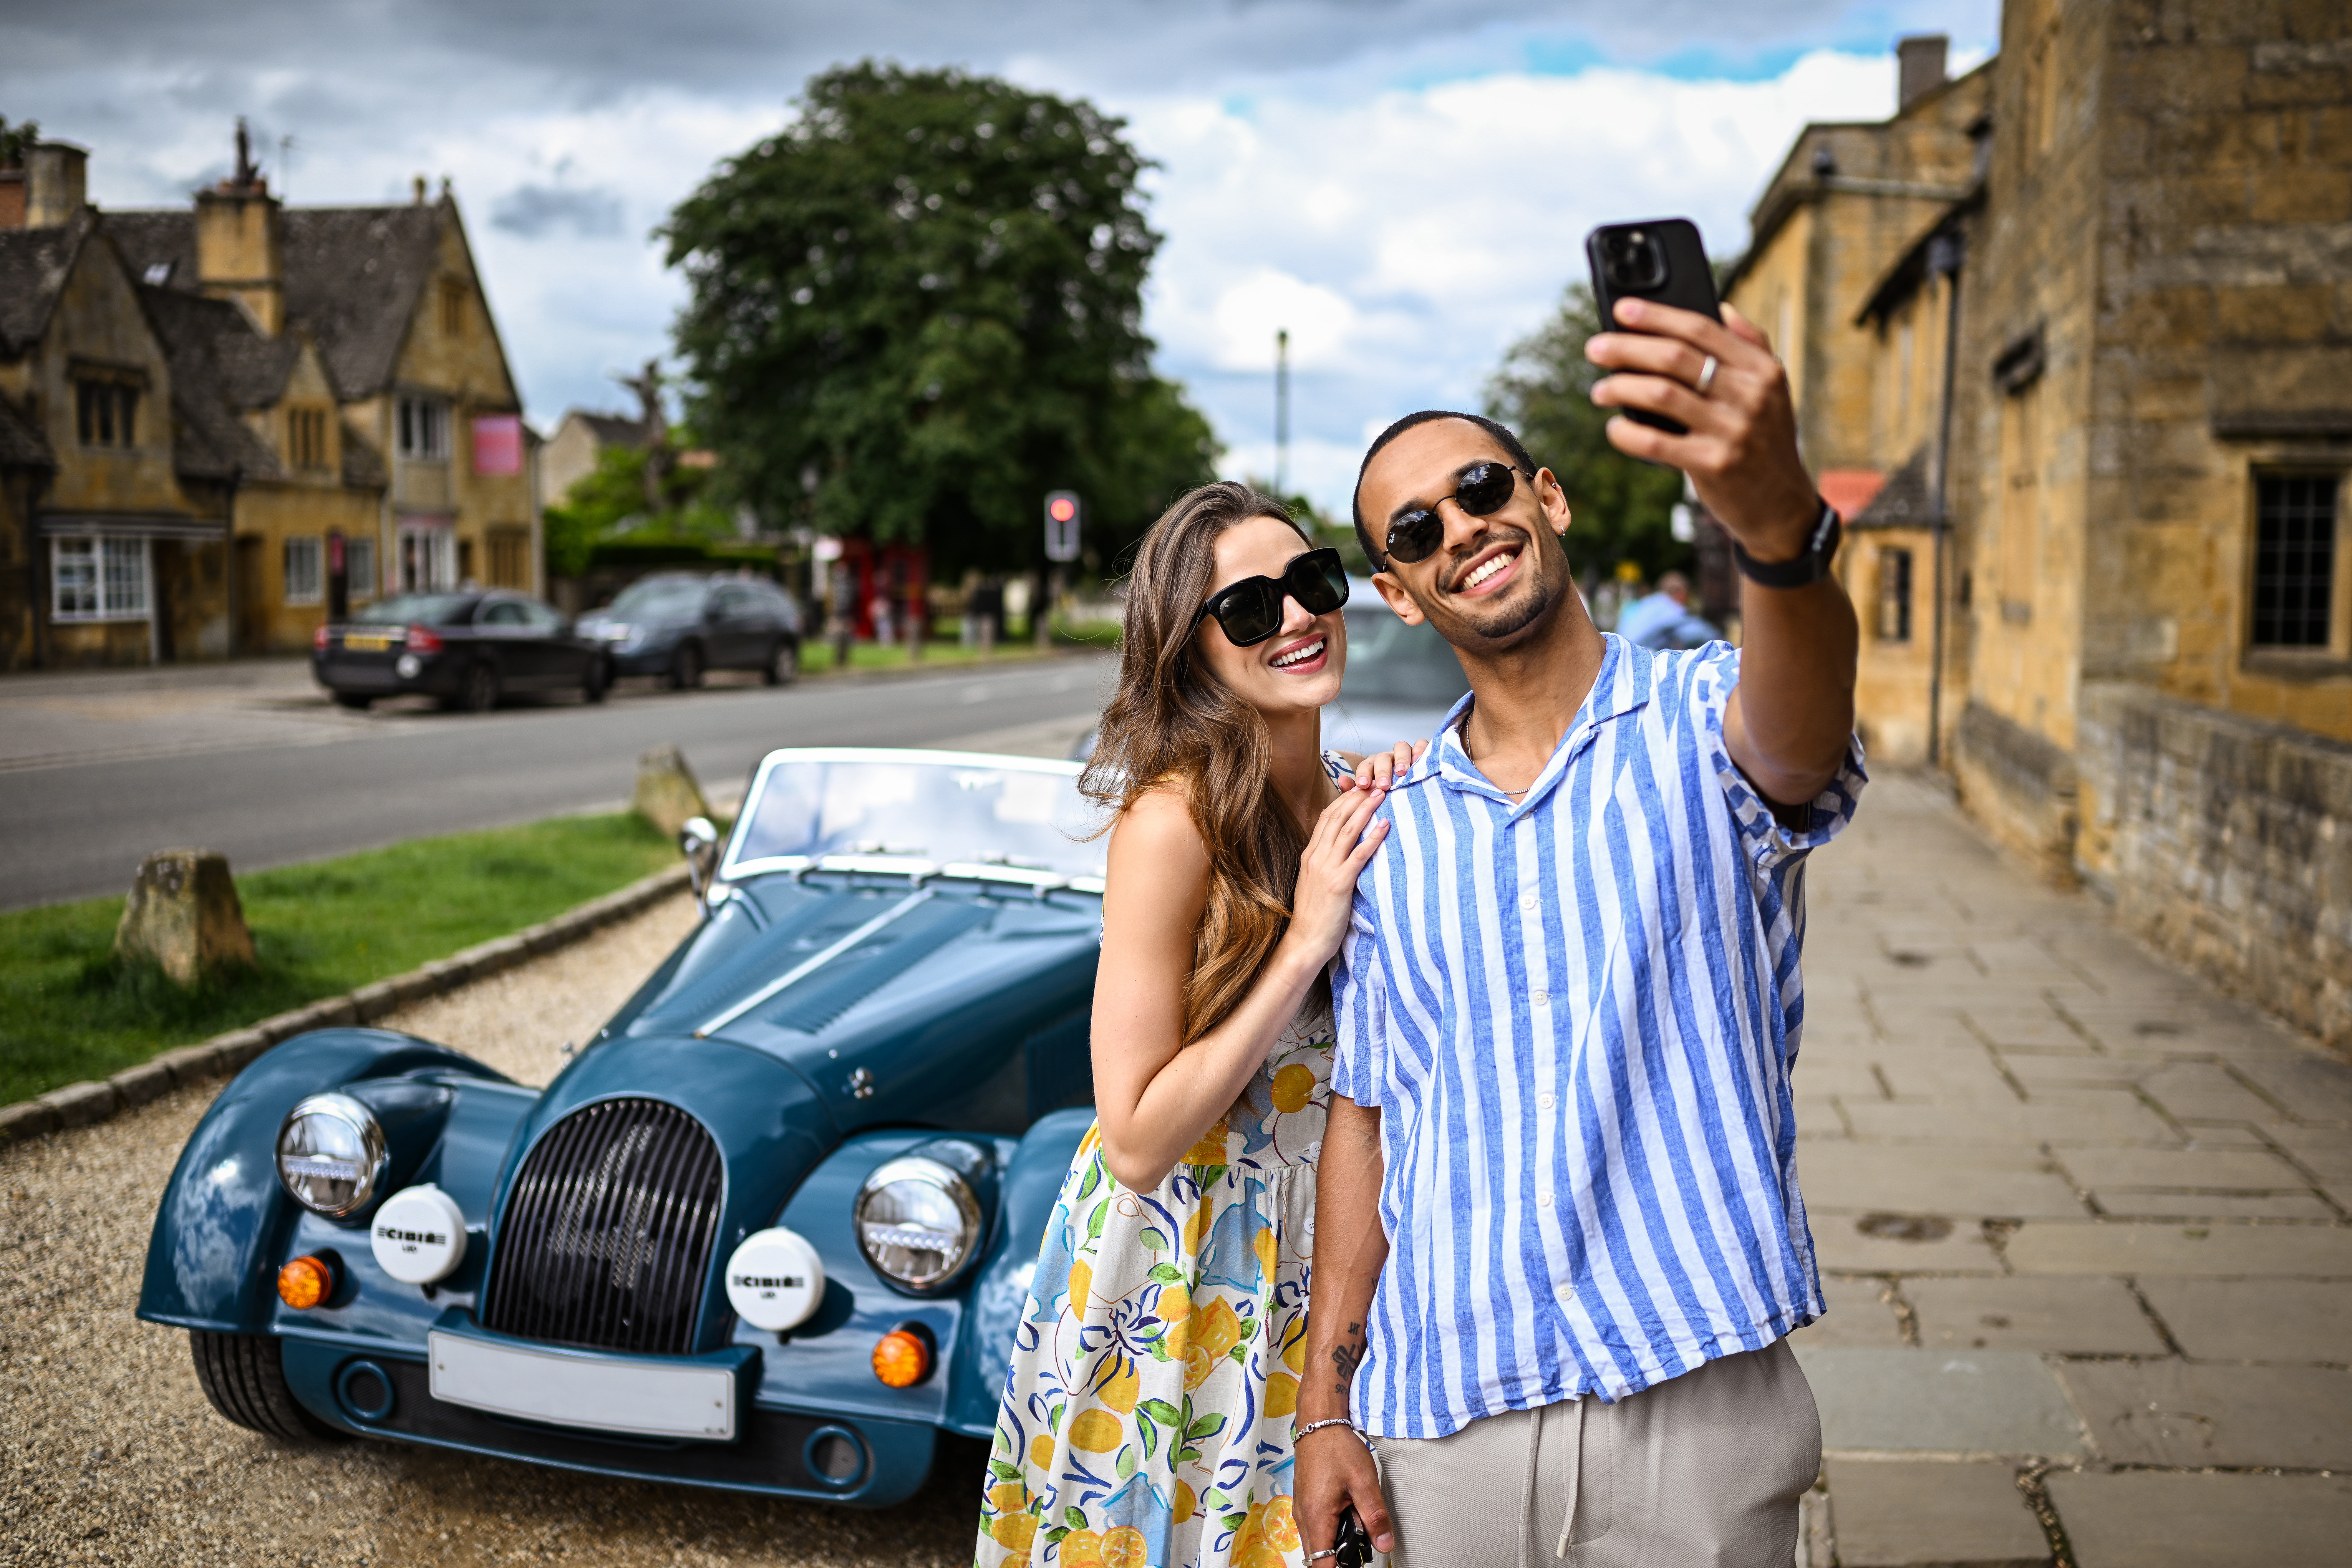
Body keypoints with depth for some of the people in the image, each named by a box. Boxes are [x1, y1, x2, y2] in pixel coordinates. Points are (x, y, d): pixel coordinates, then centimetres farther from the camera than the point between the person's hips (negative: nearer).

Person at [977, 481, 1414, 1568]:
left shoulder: (1355, 802, -2)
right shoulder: (1173, 823, -22)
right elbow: (1138, 1141, -22)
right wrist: (1303, 945, -25)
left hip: (1305, 1264, 6)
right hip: (1170, 1265, -6)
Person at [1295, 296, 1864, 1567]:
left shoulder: (1703, 723, -6)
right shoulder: (1392, 828, 5)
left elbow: (1798, 742, -31)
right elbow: (1364, 1116, 9)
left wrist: (1777, 519, -52)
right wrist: (1325, 1398, 4)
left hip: (1694, 1409, -3)